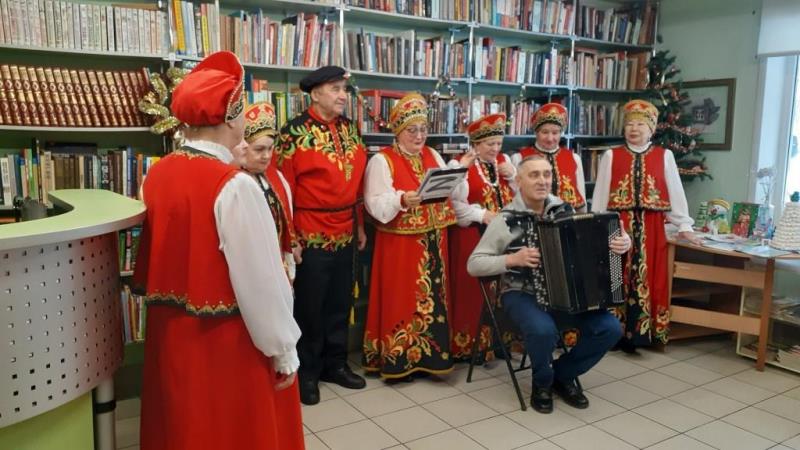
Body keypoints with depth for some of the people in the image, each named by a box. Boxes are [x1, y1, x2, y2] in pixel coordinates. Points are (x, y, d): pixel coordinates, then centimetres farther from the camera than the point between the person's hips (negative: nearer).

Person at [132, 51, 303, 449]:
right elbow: (262, 280, -22)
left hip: (169, 333, 7)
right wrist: (284, 350, -12)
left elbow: (158, 258, 8)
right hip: (227, 341, -7)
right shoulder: (235, 185, -23)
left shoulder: (157, 174, -2)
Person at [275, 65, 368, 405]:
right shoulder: (295, 132, -10)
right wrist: (289, 238, -14)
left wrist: (360, 225, 14)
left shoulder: (349, 129, 9)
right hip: (311, 236, -6)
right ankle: (306, 372, 23)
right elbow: (283, 188, -12)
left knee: (340, 303, 15)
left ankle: (335, 363, 31)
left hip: (345, 234, 6)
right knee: (309, 307, 7)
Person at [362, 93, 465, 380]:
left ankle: (427, 355, 24)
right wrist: (402, 199, -31)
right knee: (401, 300, 1)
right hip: (399, 243, -5)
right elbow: (375, 204, -15)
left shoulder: (433, 156, 13)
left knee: (431, 298, 11)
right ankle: (397, 359, 13)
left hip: (432, 242, 6)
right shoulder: (382, 160, -5)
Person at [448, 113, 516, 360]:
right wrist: (482, 215, -19)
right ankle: (469, 344, 8)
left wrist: (512, 176, -3)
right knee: (473, 291, -3)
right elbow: (454, 205, -14)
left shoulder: (504, 161, 13)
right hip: (473, 238, -5)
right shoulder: (459, 164, -5)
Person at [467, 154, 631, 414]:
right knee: (544, 330, -34)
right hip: (521, 293, -4)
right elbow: (473, 265, -8)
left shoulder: (565, 210, 4)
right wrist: (512, 259, -21)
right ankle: (542, 383, 1)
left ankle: (563, 375, 11)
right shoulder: (505, 220, -7)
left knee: (609, 328, -15)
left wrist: (621, 242, -7)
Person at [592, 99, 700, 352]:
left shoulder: (664, 156, 4)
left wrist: (684, 226, 2)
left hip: (650, 227, 0)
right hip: (618, 225, 0)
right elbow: (600, 194, 5)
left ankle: (639, 333, 14)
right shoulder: (611, 156, 4)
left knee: (647, 279, 4)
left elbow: (675, 192, 5)